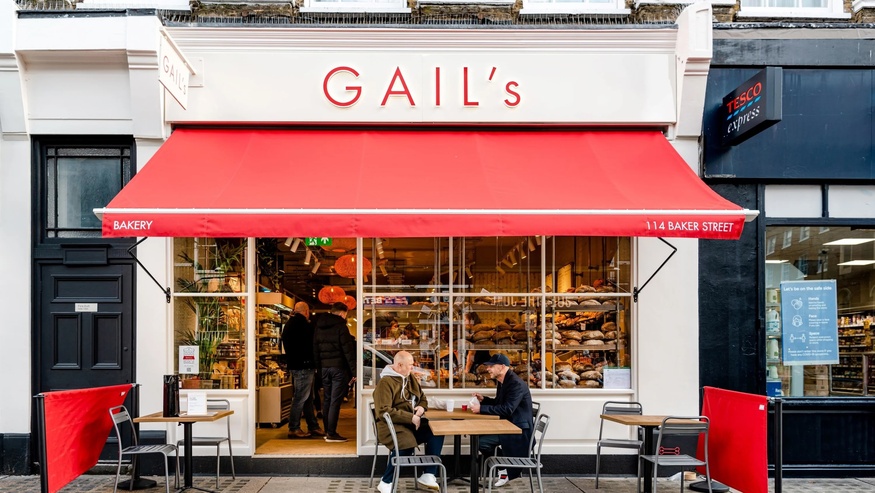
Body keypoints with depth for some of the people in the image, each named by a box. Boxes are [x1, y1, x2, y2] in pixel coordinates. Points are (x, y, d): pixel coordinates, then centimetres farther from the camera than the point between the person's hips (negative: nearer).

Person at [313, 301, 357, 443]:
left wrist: (319, 367, 17)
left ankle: (327, 431, 19)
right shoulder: (341, 326, -10)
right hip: (339, 367, -7)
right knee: (335, 401, -5)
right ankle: (331, 434, -5)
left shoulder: (319, 327, 11)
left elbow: (315, 349, 14)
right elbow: (348, 350, -13)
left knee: (327, 399, 14)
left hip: (324, 367, 7)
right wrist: (354, 369, -10)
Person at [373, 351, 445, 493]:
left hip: (413, 422, 8)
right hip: (393, 425, -7)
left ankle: (428, 475, -11)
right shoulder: (385, 382, -12)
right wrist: (410, 418, -22)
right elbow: (383, 411, -21)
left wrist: (422, 407, -2)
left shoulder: (411, 379, 15)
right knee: (406, 444, -36)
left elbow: (423, 398, 24)